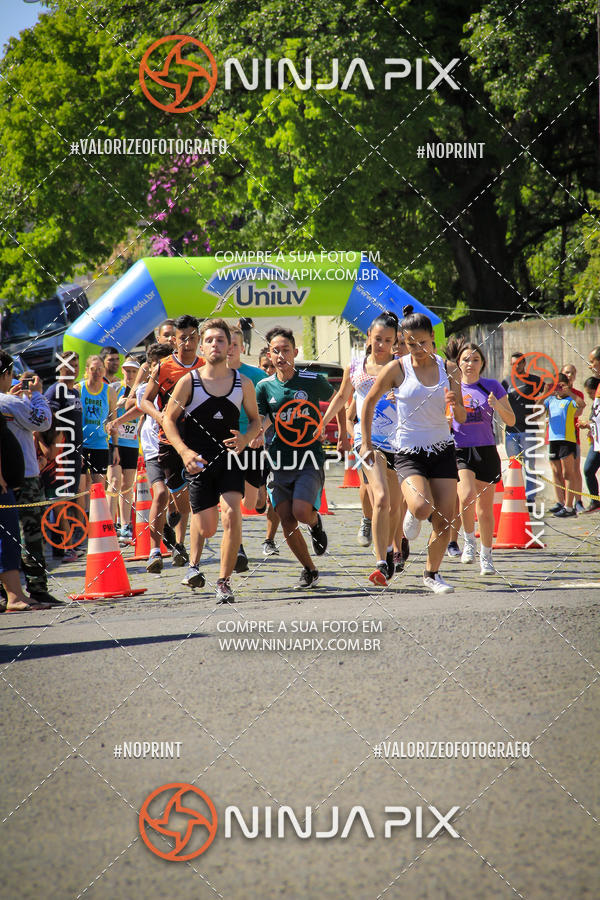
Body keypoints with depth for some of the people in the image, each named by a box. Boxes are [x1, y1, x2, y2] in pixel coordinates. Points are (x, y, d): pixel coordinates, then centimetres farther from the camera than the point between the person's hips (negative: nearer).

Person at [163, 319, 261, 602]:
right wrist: (184, 452, -11)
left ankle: (224, 582, -8)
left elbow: (255, 420, 15)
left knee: (232, 514, -19)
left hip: (230, 459, 1)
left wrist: (245, 439, -8)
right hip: (199, 462, -1)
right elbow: (168, 419, 3)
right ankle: (194, 564, 36)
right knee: (206, 527, 2)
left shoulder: (243, 383, 4)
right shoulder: (189, 382, -2)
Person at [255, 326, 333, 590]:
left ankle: (316, 523, 16)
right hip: (279, 462, 3)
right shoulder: (264, 387, 4)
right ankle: (309, 570, 18)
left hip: (310, 460, -3)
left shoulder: (312, 381, -1)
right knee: (287, 522, -2)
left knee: (301, 511, -22)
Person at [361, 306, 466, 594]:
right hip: (409, 452, -3)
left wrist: (455, 405, -17)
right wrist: (366, 443, 6)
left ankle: (432, 574, 22)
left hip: (442, 451, 3)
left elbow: (462, 418, 6)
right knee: (422, 508, -28)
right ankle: (411, 515, 11)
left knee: (444, 521, -1)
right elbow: (369, 402, 7)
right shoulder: (397, 369, -6)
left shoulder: (448, 368, 2)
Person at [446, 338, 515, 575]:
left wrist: (497, 406, -15)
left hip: (486, 452, 1)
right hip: (459, 451, -1)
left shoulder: (492, 386, 4)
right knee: (467, 496, -25)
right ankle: (469, 541, -1)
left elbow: (510, 421, 3)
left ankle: (486, 557, 23)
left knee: (485, 509, 6)